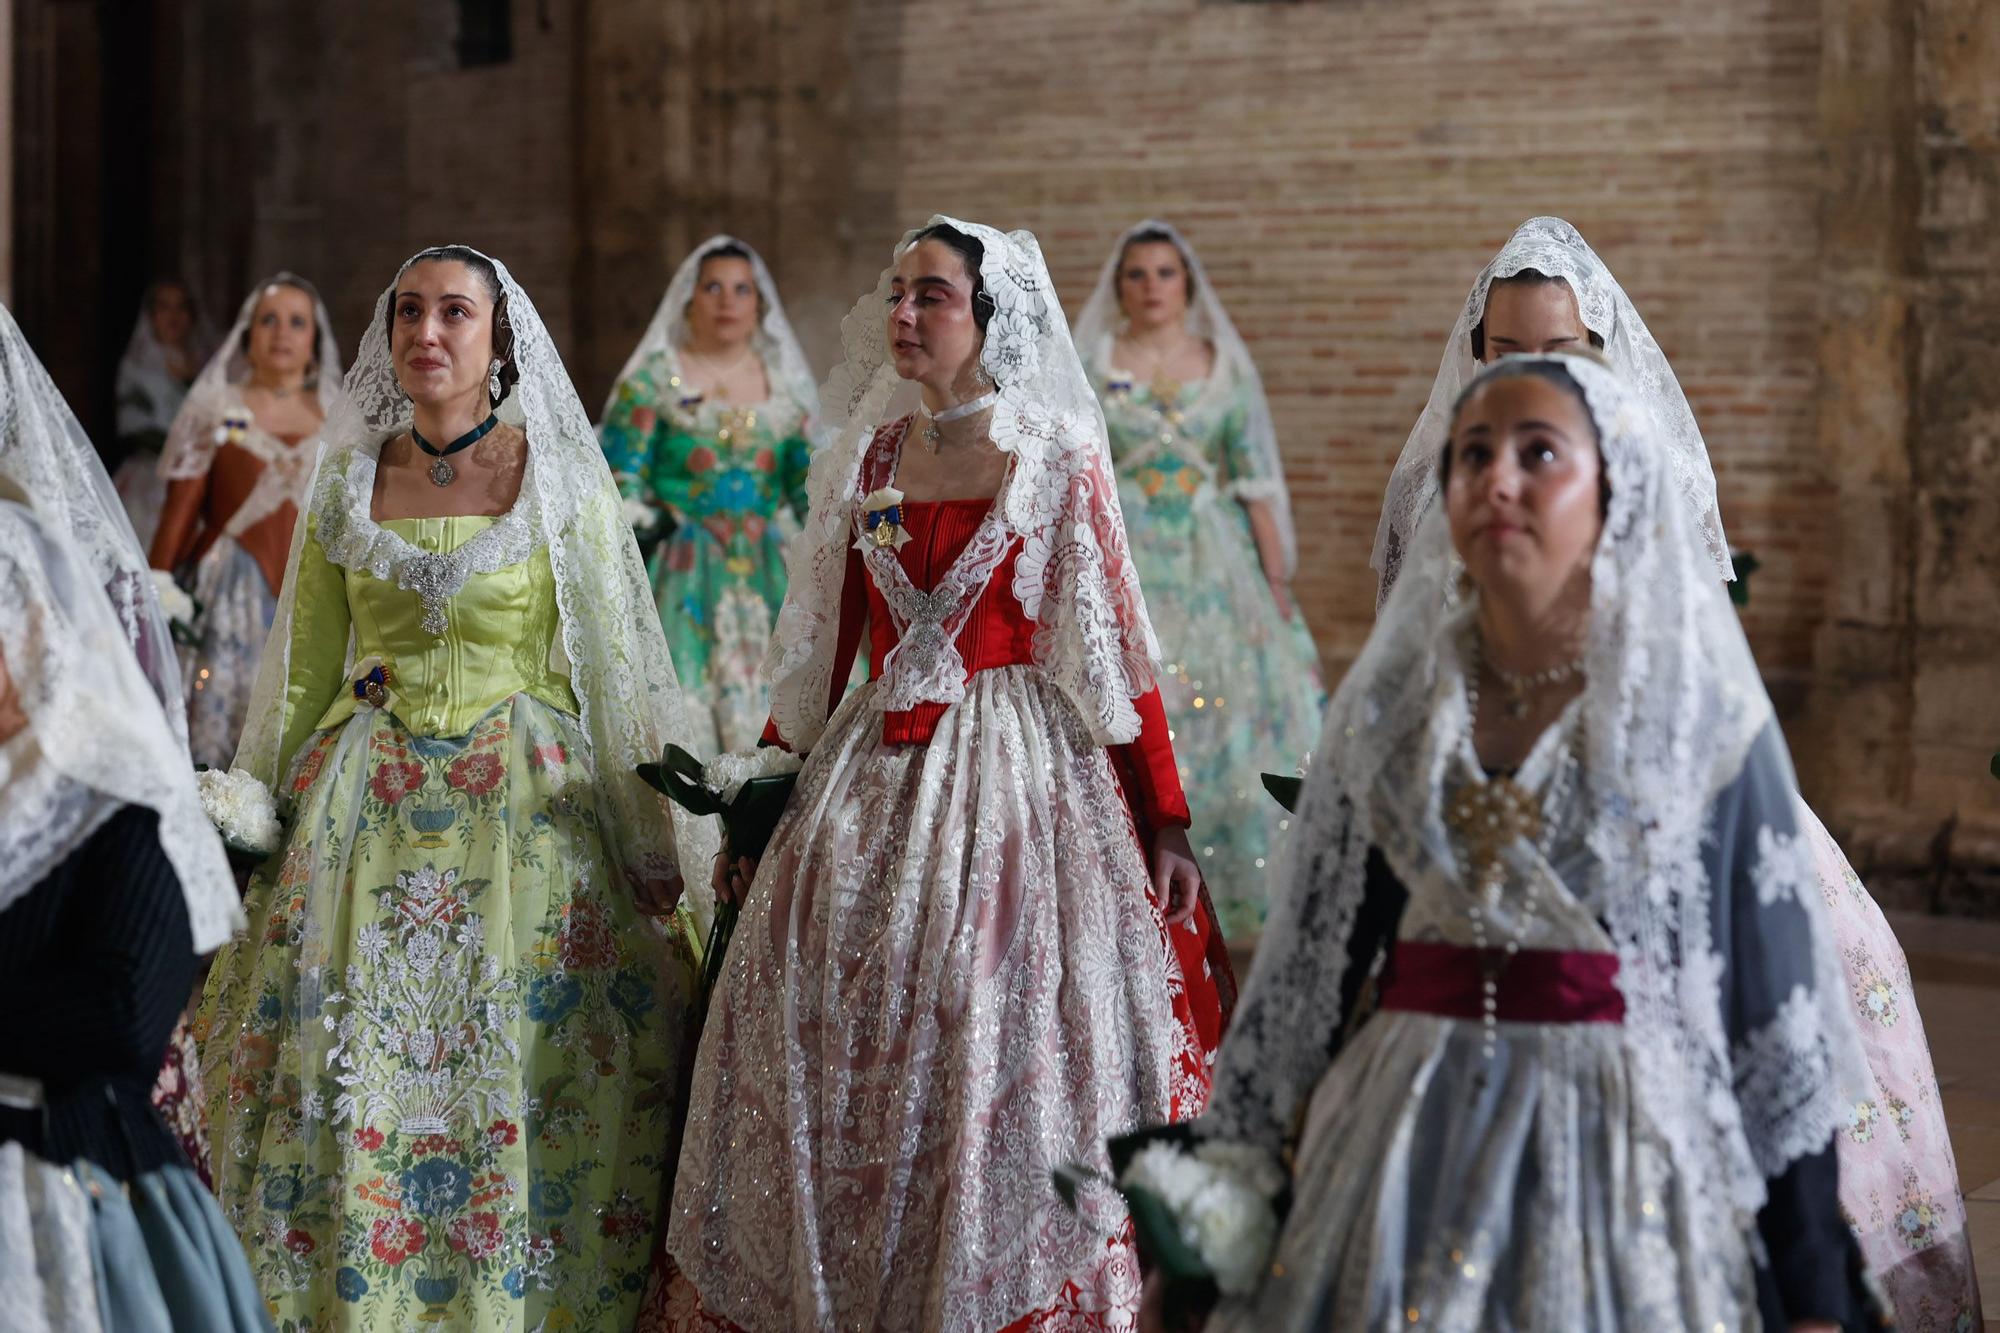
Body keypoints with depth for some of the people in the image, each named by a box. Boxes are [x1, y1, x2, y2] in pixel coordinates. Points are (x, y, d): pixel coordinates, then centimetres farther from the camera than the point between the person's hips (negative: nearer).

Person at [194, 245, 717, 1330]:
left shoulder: (559, 479, -1)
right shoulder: (350, 479, 8)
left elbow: (612, 665, -1)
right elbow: (305, 668, 13)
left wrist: (652, 842, -5)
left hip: (525, 802, -3)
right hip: (366, 809, 3)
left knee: (519, 1068, -4)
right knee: (350, 1073, 0)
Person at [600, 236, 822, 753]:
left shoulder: (785, 386, 13)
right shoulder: (652, 381, 4)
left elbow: (809, 488, 13)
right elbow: (621, 481, -1)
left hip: (766, 574, 3)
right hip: (681, 573, -3)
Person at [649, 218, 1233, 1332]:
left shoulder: (1059, 462, -3)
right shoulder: (864, 462, 9)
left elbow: (1116, 651, -4)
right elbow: (820, 654, 13)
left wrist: (1165, 820, -7)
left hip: (1017, 775, -4)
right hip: (871, 779, 4)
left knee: (1000, 1049, -3)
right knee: (842, 1052, 5)